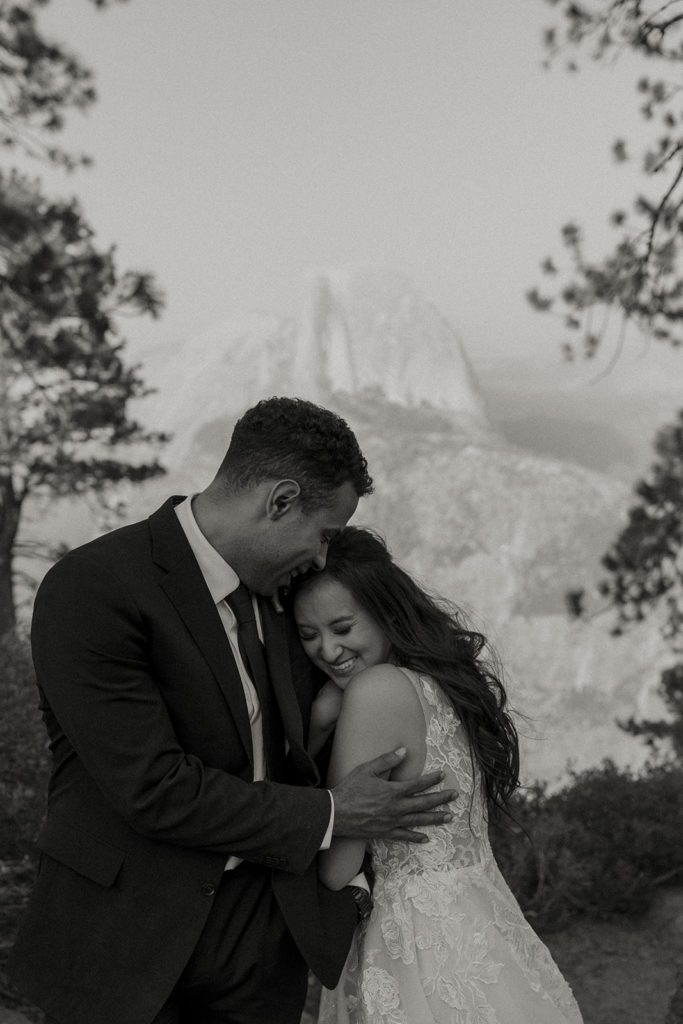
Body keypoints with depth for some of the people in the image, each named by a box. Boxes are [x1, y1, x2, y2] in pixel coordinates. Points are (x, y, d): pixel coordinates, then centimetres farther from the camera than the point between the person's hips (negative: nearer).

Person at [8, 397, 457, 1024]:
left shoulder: (268, 588, 3)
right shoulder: (90, 589, -21)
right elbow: (153, 789, -25)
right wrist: (328, 817, -16)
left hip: (264, 926, 6)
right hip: (130, 934, -6)